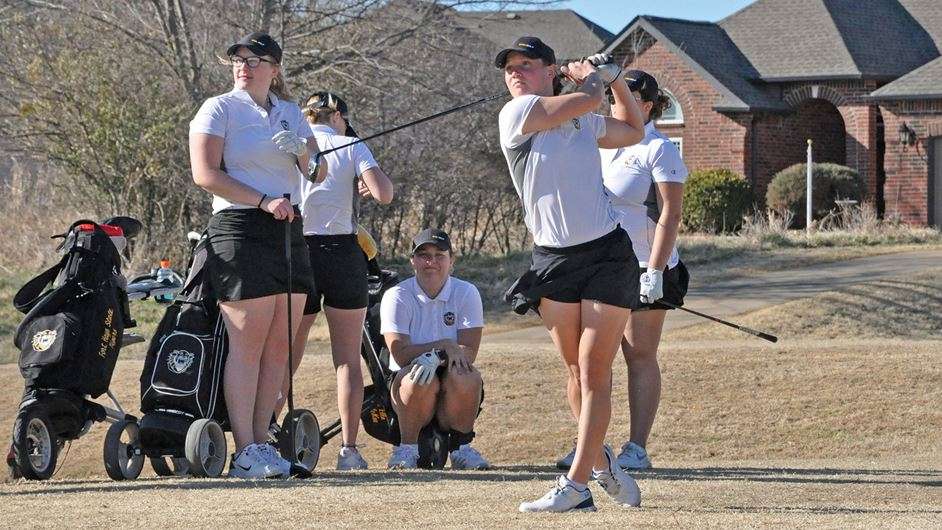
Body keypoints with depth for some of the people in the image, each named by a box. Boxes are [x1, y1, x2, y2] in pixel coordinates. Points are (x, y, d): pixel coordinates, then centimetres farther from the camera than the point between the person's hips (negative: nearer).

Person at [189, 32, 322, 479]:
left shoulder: (290, 113, 17)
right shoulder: (219, 109, 0)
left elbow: (319, 171, 14)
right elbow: (205, 174, -10)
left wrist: (303, 153, -9)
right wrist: (264, 200, -16)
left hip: (289, 230, 6)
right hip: (240, 229, -6)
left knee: (280, 346, 4)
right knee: (248, 344, -10)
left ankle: (261, 442, 10)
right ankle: (245, 454, -10)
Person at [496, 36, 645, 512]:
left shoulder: (586, 124, 12)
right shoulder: (517, 114, -3)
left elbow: (634, 130, 33)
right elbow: (587, 99, -11)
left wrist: (616, 79, 22)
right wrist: (589, 77, 9)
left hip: (608, 254, 1)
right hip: (553, 261, -1)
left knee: (594, 372, -7)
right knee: (576, 371, 7)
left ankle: (576, 484, -10)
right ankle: (601, 462, 26)